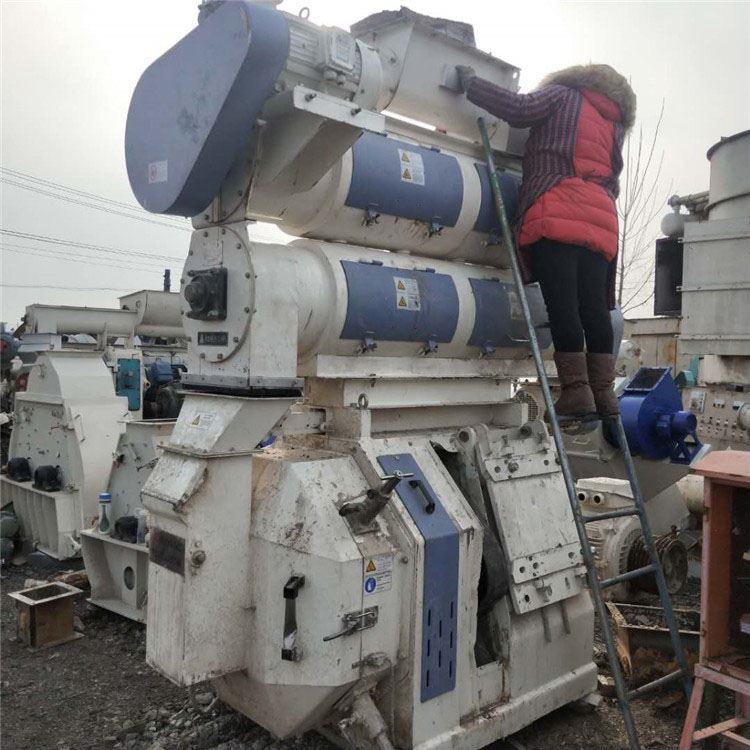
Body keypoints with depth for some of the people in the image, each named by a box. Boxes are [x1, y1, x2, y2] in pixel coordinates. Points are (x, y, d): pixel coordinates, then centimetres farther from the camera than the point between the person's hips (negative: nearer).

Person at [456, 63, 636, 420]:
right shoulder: (616, 125, 30)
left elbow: (518, 108, 1)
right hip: (602, 223, 6)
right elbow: (613, 182, 25)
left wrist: (468, 80, 10)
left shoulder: (562, 94, 16)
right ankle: (603, 390, 2)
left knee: (562, 303, -11)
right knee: (594, 306, 3)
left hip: (556, 217, -6)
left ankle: (575, 389, -15)